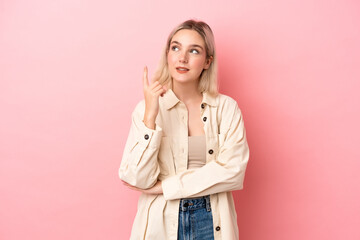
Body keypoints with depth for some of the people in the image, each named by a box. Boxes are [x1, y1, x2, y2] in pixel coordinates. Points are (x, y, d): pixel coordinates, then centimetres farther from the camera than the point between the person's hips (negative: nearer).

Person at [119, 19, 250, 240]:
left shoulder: (227, 108, -4)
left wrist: (164, 186, -14)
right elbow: (138, 180, -12)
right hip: (161, 222, 0)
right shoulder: (147, 108, -5)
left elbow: (233, 170, -14)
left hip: (211, 222, 1)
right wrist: (150, 116, -21)